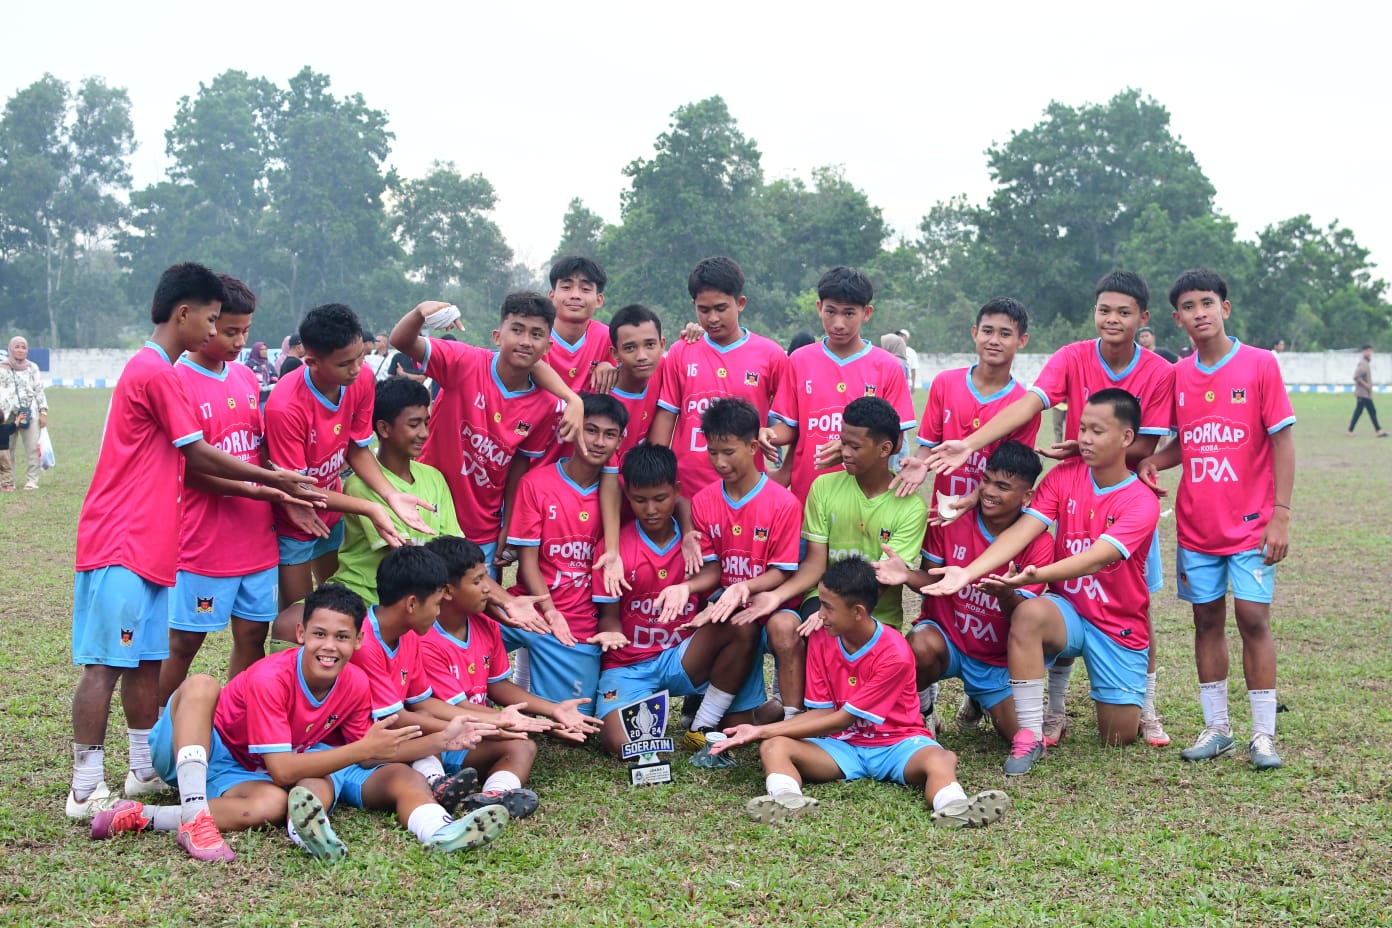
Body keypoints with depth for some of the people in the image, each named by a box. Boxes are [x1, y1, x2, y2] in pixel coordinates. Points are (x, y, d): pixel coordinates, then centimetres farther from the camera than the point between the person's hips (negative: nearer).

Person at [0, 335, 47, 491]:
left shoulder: (32, 368, 14)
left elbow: (39, 390, 13)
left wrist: (43, 412, 4)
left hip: (30, 413, 1)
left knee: (33, 448, -8)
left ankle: (32, 480, -6)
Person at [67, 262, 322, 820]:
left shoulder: (153, 370, 19)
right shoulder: (156, 372, -13)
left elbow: (188, 462, 16)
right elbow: (199, 454, -10)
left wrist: (266, 491, 11)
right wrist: (272, 479, 3)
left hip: (149, 543, 10)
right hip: (120, 544, -10)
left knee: (147, 660, 14)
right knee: (105, 663, -6)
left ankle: (146, 767, 23)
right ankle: (85, 789, -2)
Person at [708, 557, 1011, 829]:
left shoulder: (894, 654, -18)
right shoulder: (821, 640, -1)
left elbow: (843, 718, -16)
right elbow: (821, 713, 1)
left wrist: (764, 731, -15)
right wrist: (762, 731, -13)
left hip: (896, 744, -4)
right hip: (842, 748, 4)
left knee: (940, 758, -37)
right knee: (773, 747, -23)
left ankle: (954, 809, -69)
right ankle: (787, 800, -56)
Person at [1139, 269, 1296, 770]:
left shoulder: (1259, 364, -6)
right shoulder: (1177, 375, 5)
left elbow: (1282, 441, -6)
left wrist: (1281, 513, -11)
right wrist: (1150, 461, -5)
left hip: (1250, 522, -4)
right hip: (1196, 524, 4)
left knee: (1253, 619, -4)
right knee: (1207, 621, 8)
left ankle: (1263, 734, 4)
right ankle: (1215, 728, 18)